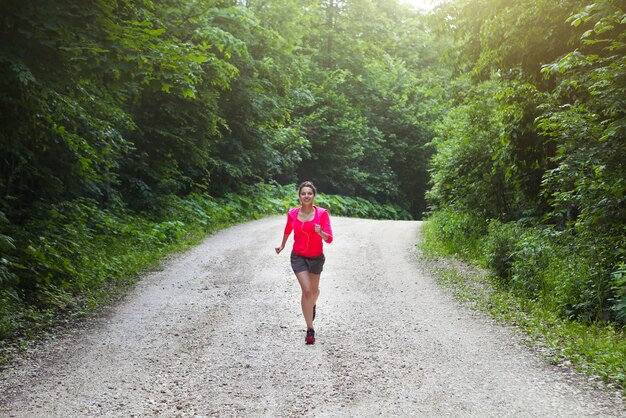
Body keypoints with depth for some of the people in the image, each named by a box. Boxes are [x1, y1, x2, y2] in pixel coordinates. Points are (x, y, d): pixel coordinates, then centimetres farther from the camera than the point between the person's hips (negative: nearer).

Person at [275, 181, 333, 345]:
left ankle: (313, 305, 57)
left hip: (316, 257, 1)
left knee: (314, 289, 21)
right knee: (306, 290, -16)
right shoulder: (292, 213, -8)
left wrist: (320, 232, -37)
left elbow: (329, 239, -17)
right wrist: (282, 245, 27)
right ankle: (310, 329, -9)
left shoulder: (322, 213, -15)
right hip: (298, 257, 0)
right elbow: (288, 230, 14)